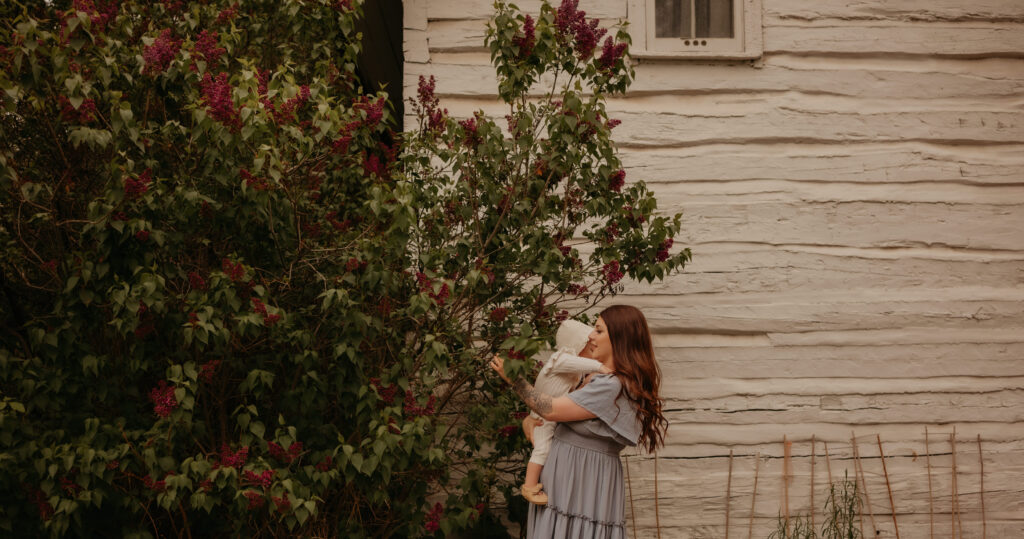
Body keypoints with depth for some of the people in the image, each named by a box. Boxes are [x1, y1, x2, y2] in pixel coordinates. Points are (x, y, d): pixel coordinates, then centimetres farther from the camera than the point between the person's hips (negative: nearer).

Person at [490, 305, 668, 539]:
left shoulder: (611, 387, -20)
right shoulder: (600, 379, 11)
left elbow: (551, 410, -17)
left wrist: (513, 379, -6)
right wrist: (529, 420, 0)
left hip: (583, 479, -9)